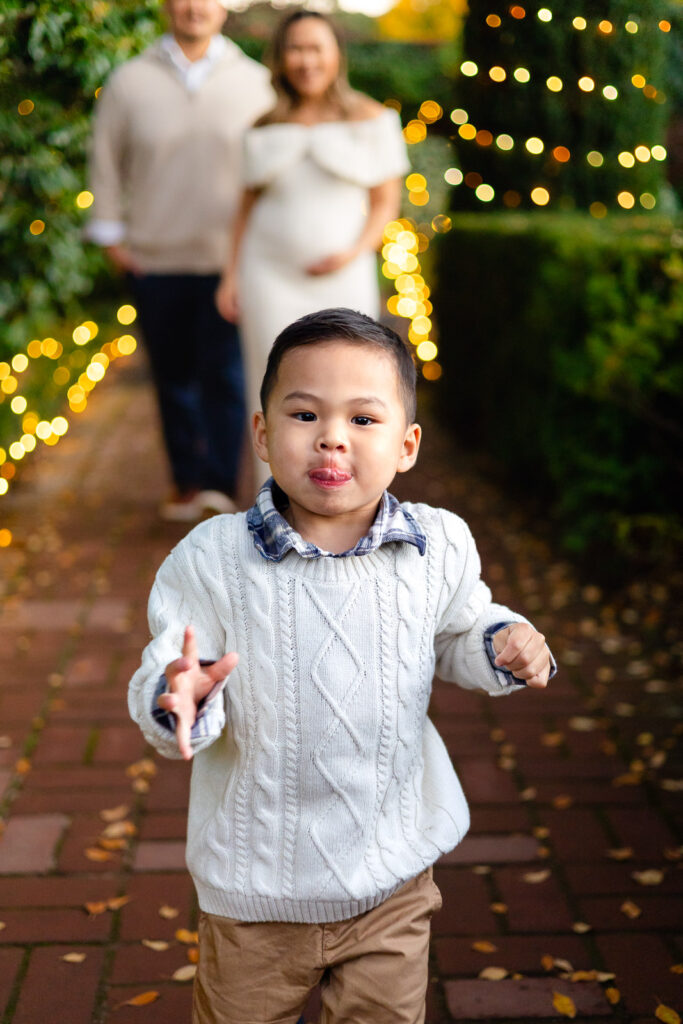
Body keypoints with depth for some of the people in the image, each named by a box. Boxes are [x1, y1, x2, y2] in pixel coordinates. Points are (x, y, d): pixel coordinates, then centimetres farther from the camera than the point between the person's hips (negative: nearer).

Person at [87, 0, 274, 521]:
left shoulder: (253, 82, 3)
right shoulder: (130, 81, 3)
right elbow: (106, 160, 8)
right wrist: (110, 233, 5)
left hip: (230, 258, -1)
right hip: (155, 258, 1)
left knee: (223, 371, -10)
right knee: (174, 376, 8)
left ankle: (220, 482, -5)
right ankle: (187, 482, 20)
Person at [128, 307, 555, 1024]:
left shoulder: (439, 548, -8)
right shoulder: (211, 560, -16)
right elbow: (163, 681, -14)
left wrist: (503, 647, -10)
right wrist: (181, 700, -36)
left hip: (393, 876, 2)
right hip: (257, 881, -1)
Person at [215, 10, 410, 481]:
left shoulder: (369, 119, 1)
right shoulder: (266, 126, 7)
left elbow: (387, 201, 1)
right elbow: (249, 206, 12)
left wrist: (353, 254, -14)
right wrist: (230, 277, 5)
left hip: (341, 279, -1)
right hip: (270, 278, 1)